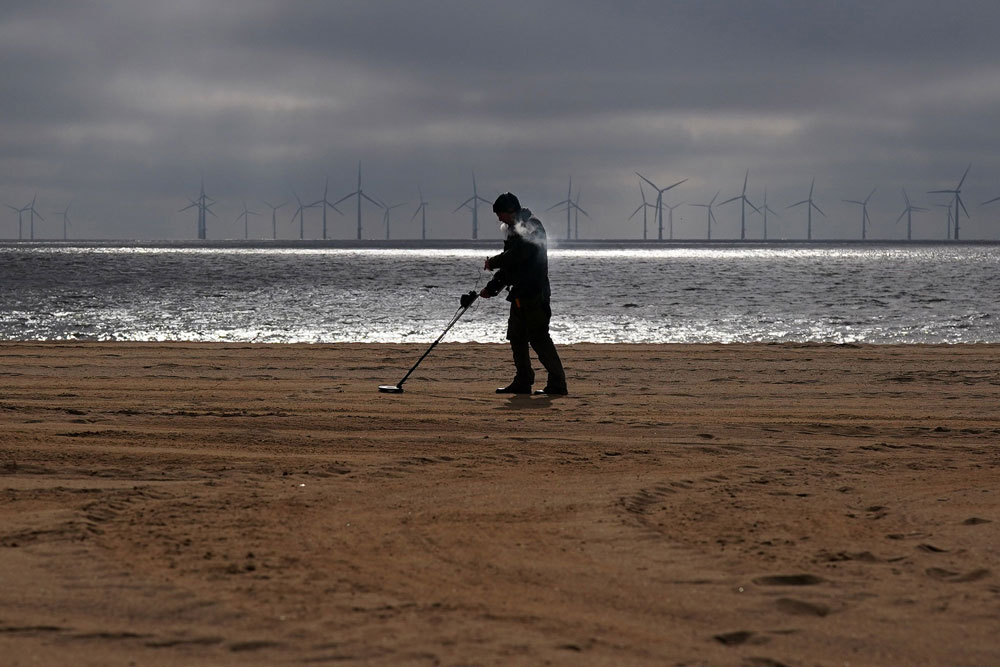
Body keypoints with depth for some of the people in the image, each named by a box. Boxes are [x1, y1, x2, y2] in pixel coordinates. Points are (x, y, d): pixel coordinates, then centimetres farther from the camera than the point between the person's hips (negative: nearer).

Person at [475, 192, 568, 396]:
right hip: (520, 295, 10)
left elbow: (516, 255, -23)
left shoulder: (531, 226, -11)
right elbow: (508, 264, 25)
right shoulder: (515, 230, 20)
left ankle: (557, 382, -10)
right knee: (516, 337, 12)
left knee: (539, 338, -11)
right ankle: (523, 381, 17)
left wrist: (494, 262, -9)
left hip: (533, 295, -10)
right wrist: (491, 287, 17)